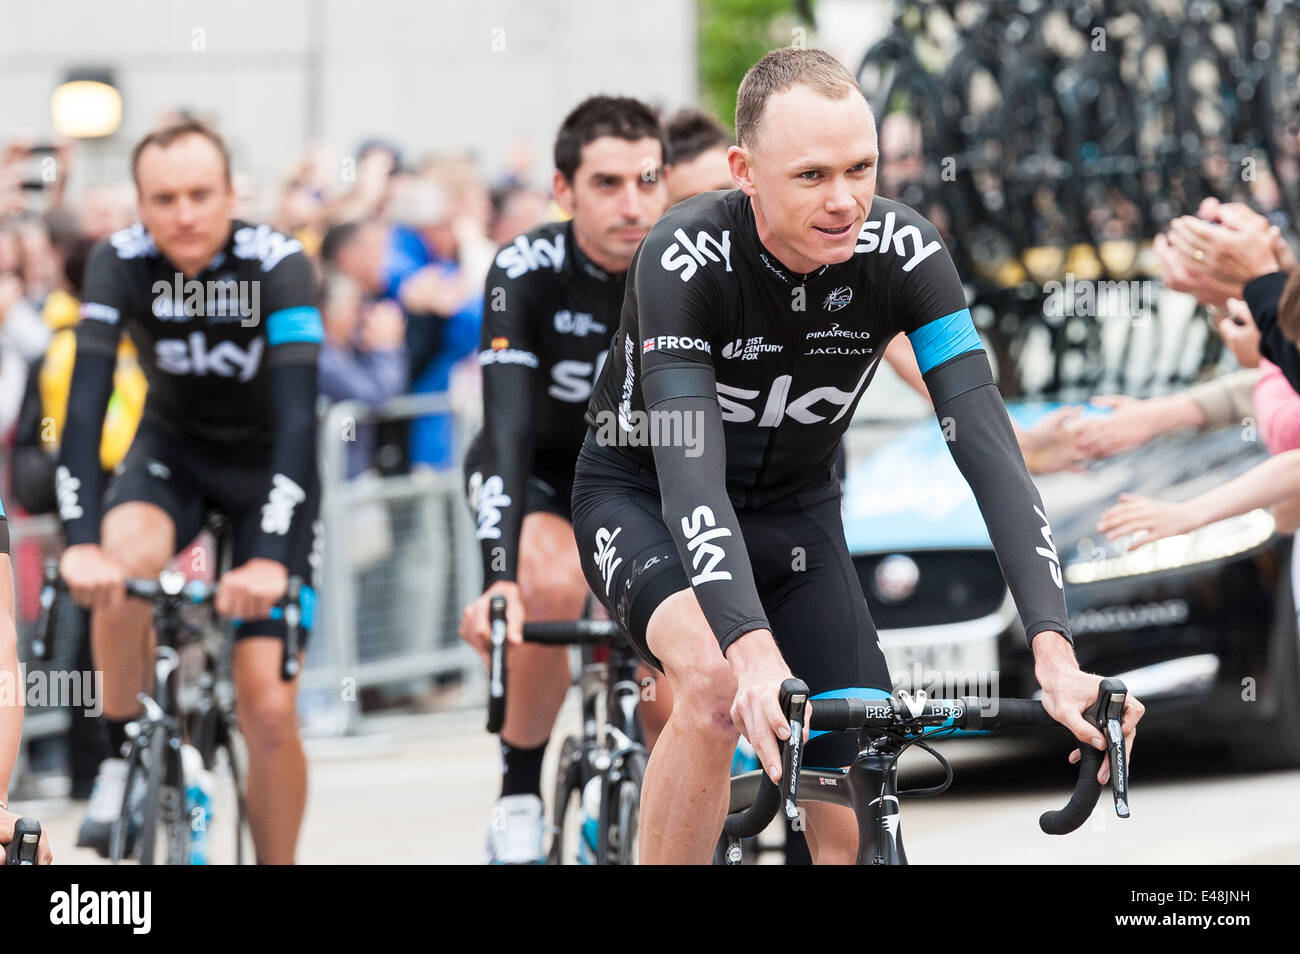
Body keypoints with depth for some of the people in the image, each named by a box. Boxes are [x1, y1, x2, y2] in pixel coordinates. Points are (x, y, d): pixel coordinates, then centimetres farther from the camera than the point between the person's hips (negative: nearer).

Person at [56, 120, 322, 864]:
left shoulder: (278, 265, -27)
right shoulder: (122, 263, -21)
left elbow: (299, 419, -36)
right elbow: (85, 408, -30)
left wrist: (270, 558, -50)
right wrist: (82, 543, -45)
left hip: (268, 460, -2)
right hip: (174, 447, 2)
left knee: (268, 705, -11)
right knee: (122, 561, -33)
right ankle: (123, 759, -12)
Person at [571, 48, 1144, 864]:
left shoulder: (903, 253, -22)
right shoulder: (687, 260, -31)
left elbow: (987, 445, -28)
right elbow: (690, 473, -41)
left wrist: (1054, 650, -40)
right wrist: (755, 652, -57)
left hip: (794, 512, 4)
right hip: (642, 497, -4)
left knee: (858, 829, -8)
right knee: (715, 686, -36)